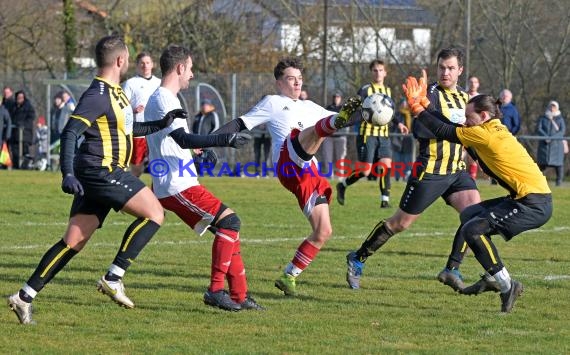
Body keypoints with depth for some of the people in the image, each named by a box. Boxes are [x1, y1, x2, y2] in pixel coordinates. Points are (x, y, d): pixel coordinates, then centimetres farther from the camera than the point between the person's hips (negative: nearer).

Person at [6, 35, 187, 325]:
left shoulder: (114, 92, 17)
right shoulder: (98, 95, -14)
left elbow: (126, 128, 33)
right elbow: (70, 132, -22)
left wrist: (160, 124, 26)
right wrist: (68, 174, -31)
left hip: (103, 173, 10)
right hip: (100, 170, -10)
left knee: (73, 242, 7)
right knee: (154, 212, -10)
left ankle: (25, 297, 5)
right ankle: (113, 278, -12)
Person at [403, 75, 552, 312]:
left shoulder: (485, 134, -14)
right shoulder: (495, 130, 14)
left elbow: (444, 132, -8)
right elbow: (451, 128, 19)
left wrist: (416, 107, 0)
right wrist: (424, 102, 18)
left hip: (534, 204, -10)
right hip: (526, 197, 10)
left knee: (472, 230, -16)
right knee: (469, 215, 18)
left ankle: (507, 286, -11)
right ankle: (494, 278, 18)